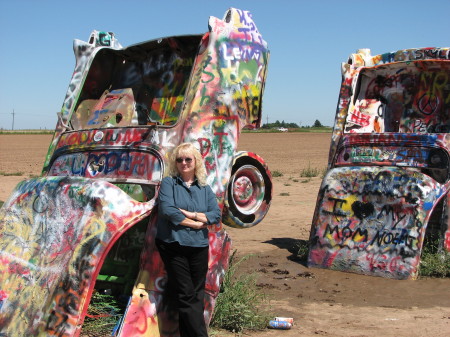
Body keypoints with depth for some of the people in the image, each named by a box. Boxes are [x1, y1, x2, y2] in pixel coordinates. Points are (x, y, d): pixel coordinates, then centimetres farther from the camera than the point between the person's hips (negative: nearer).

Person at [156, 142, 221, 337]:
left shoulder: (205, 188, 11)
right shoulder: (169, 183, 0)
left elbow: (216, 215, 1)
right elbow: (167, 211, -14)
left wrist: (191, 214, -12)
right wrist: (197, 224, -9)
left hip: (199, 248, 4)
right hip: (173, 246, -4)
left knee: (197, 296, 8)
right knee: (187, 295, -3)